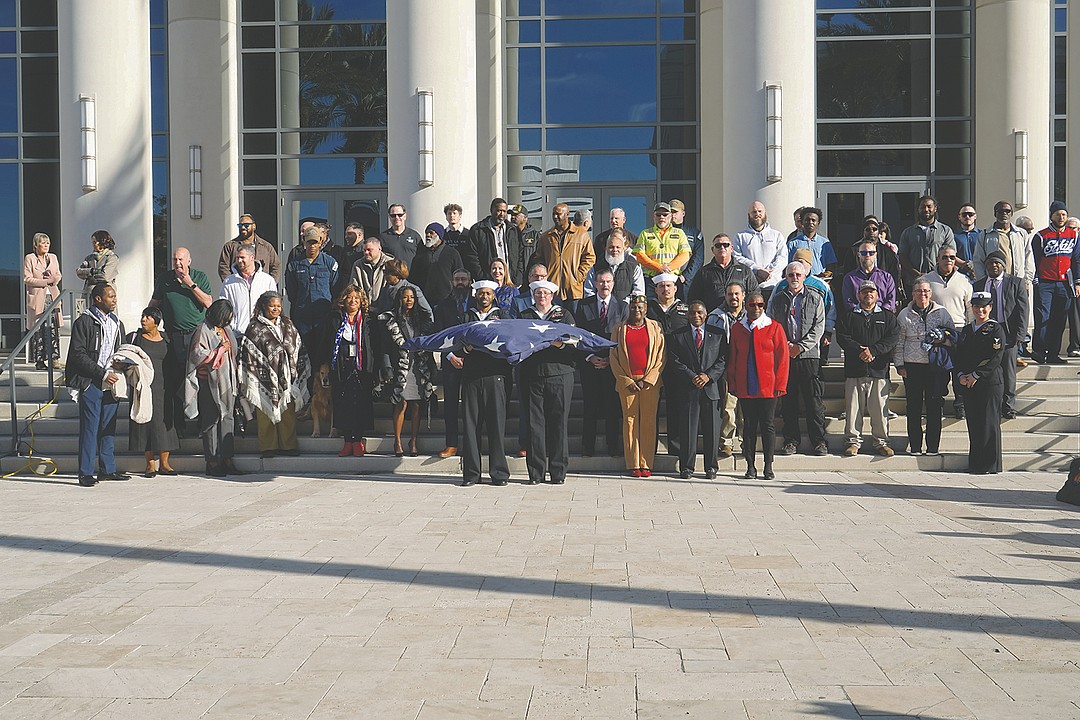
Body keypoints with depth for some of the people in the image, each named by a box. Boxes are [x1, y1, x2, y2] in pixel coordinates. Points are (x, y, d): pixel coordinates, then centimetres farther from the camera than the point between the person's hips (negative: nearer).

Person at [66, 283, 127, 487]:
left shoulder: (117, 323, 17)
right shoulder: (84, 322, -4)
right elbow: (78, 355, -10)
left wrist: (119, 364, 1)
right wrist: (103, 373, -15)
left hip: (110, 382, 6)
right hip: (90, 383, -6)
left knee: (109, 428, 9)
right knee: (90, 428, -5)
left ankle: (107, 469, 16)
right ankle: (86, 473, -1)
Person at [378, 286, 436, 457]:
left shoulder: (422, 317, 13)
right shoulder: (392, 319, 3)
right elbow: (386, 345, 1)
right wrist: (388, 369, -7)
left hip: (419, 367, 3)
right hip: (401, 367, -3)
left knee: (416, 405, 2)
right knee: (401, 404, -7)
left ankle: (413, 441, 9)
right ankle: (397, 442, 2)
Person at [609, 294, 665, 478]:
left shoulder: (655, 327, 7)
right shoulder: (619, 329, 9)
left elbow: (661, 356, 3)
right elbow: (614, 358, 7)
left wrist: (647, 380, -5)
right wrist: (627, 381, -3)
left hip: (650, 382, 0)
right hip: (626, 381, 0)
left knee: (648, 421, -2)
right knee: (630, 420, -1)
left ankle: (646, 464, 2)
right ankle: (633, 465, 2)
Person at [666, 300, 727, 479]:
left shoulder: (718, 335, 12)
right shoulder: (677, 336, 9)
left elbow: (723, 360, 5)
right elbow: (675, 362, 1)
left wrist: (709, 375, -10)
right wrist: (692, 377, -11)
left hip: (712, 387, 1)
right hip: (688, 389, -1)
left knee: (712, 429, 3)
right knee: (688, 429, -1)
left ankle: (711, 467, 12)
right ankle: (686, 467, 7)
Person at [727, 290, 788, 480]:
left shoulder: (774, 327, 0)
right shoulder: (737, 328, 7)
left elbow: (783, 357, 0)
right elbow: (732, 358, 10)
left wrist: (780, 384, -5)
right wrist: (732, 384, 4)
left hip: (768, 388, -2)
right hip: (745, 388, 2)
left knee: (767, 426, 2)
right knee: (749, 426, 6)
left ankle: (768, 466, 8)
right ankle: (751, 466, 11)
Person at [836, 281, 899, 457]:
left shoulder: (887, 316, 14)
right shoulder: (848, 316, 13)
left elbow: (893, 338, 0)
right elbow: (842, 337, 0)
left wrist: (873, 350, -13)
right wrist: (859, 351, -14)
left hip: (879, 371, 0)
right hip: (854, 370, 0)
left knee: (880, 408, -2)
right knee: (853, 407, -1)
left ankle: (881, 441, 7)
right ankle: (854, 441, 7)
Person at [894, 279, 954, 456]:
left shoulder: (942, 313, 6)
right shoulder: (904, 315, 8)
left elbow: (954, 337, 11)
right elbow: (899, 342, 9)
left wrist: (943, 339, -10)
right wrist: (899, 365, 2)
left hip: (935, 366, 0)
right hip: (912, 366, 0)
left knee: (934, 407, 0)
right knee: (914, 407, 1)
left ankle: (933, 447, 7)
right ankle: (915, 446, 7)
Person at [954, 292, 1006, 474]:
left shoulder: (996, 329, -4)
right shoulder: (966, 330, 15)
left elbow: (995, 358, -12)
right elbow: (958, 355, 13)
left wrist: (975, 375, -15)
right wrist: (960, 375, -4)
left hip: (989, 382, -5)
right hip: (968, 384, 6)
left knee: (989, 423, -3)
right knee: (973, 423, 7)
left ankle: (989, 464, 2)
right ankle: (974, 464, 13)